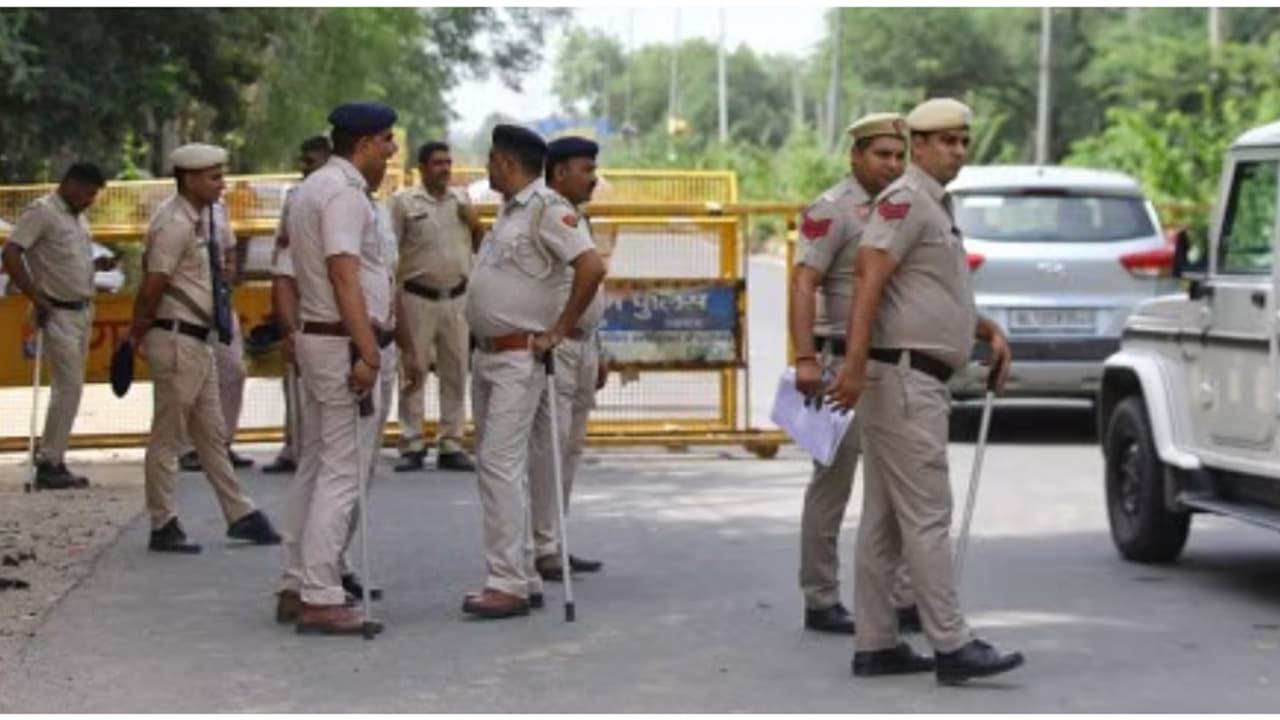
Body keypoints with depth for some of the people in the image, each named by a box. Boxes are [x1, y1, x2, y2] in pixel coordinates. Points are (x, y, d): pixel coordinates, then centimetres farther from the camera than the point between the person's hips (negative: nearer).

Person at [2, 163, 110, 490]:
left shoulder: (78, 217, 15)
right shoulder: (42, 212, -12)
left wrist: (97, 264, 4)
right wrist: (37, 299, -19)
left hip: (82, 312, 9)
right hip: (58, 313, -9)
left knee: (71, 388, 9)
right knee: (68, 387, -11)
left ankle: (55, 462, 13)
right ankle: (49, 464, -5)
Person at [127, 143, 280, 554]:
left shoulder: (203, 217, 9)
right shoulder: (175, 224, -19)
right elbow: (152, 287, -19)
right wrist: (139, 335, -7)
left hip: (199, 340, 9)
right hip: (177, 339, -9)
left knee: (211, 434, 15)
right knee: (168, 436, 1)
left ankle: (239, 515, 23)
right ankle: (163, 527, 8)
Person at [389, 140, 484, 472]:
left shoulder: (461, 198, 10)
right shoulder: (404, 202, -3)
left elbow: (480, 242, 18)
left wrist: (473, 221, -3)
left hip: (457, 297, 4)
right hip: (418, 296, -4)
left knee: (455, 373, 7)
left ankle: (451, 445, 14)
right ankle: (412, 446, 4)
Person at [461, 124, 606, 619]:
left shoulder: (546, 208, -13)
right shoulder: (509, 210, 16)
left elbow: (592, 267, -24)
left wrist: (558, 332, -20)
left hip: (519, 356, -10)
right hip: (486, 355, 10)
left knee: (501, 465, -13)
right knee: (493, 466, 12)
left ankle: (508, 583, -12)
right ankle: (522, 575, 18)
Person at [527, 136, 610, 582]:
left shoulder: (581, 220, 17)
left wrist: (597, 354, 22)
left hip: (583, 346, 10)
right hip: (551, 346, -10)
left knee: (571, 446, 11)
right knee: (548, 445, -8)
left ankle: (556, 543, 18)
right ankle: (544, 549, -5)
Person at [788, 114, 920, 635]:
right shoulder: (832, 210, -10)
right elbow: (803, 284, -18)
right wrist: (805, 359, -28)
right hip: (844, 363, -7)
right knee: (833, 485, 1)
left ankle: (903, 601, 14)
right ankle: (821, 603, 8)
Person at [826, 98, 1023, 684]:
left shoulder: (938, 205, 21)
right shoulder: (906, 199, -10)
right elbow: (869, 274, -23)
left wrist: (990, 331, 18)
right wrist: (856, 362, -32)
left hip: (917, 382, 11)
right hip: (903, 377, -11)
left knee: (885, 520, 10)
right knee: (927, 516, -11)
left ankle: (875, 645, 14)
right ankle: (951, 647, -11)